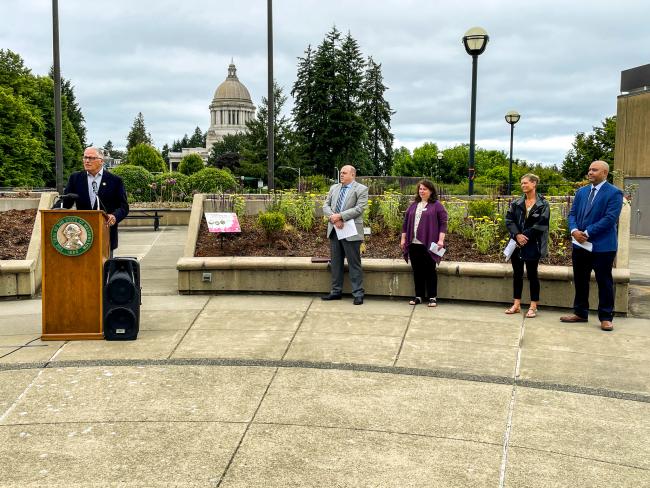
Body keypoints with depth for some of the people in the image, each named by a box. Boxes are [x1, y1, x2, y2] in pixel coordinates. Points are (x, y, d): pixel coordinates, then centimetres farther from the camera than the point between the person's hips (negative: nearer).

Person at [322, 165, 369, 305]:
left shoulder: (361, 189, -3)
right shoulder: (334, 188, 15)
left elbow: (359, 208, -14)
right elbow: (326, 205, 9)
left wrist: (340, 216, -19)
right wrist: (333, 218, -10)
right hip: (334, 230, 6)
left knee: (354, 263, -2)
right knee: (335, 262, 12)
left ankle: (358, 294, 3)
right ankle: (336, 291, 21)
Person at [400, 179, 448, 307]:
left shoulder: (437, 205, 0)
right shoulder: (413, 205, 15)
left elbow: (443, 223, -4)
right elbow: (405, 223, 18)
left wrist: (441, 240, -12)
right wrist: (403, 238, 13)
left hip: (429, 244, -4)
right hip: (414, 244, 5)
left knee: (430, 271, 0)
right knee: (417, 271, 8)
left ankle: (433, 297, 8)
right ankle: (419, 296, 16)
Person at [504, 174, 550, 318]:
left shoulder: (543, 204, -4)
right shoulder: (516, 203, 8)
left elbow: (540, 225, -11)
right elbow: (509, 220, 0)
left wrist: (525, 236, -15)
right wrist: (517, 235, -14)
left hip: (533, 245, -4)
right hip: (517, 244, 4)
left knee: (532, 275, 2)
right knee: (517, 274, 8)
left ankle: (533, 307, 8)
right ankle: (516, 304, 16)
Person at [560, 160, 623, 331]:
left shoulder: (614, 193, -8)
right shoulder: (581, 192, 12)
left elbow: (610, 219, -17)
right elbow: (572, 213, 10)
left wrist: (587, 233, -19)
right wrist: (574, 230, -10)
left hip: (602, 246, -6)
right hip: (580, 245, 6)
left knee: (604, 282, 2)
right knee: (580, 280, 13)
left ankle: (606, 318, 10)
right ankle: (580, 313, 24)